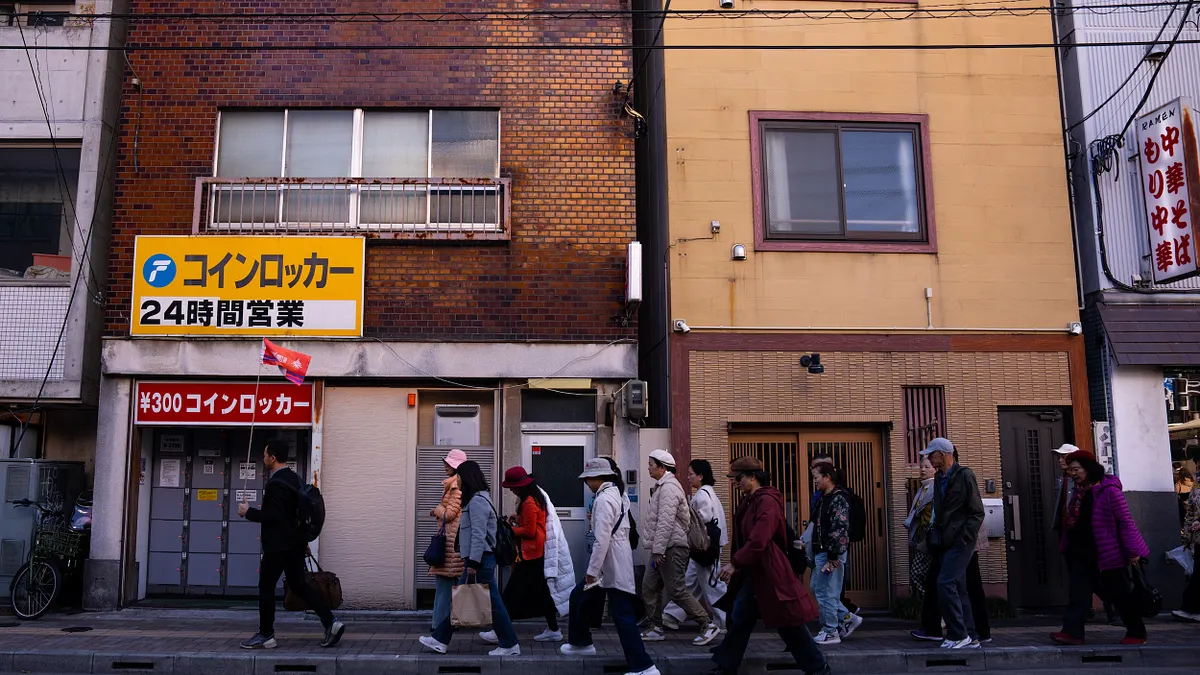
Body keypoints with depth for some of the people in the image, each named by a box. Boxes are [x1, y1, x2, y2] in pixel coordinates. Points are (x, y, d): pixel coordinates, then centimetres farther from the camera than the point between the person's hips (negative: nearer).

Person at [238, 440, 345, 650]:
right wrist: (303, 539, 24)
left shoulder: (276, 483, -18)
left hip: (278, 545, -9)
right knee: (298, 585, 11)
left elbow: (272, 515, -24)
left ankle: (266, 636, 11)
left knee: (266, 587, 3)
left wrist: (248, 512, -12)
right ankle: (330, 622, 4)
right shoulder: (293, 478, 13)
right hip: (294, 543, 9)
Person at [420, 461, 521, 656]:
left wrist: (473, 564, -22)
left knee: (492, 602, -3)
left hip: (480, 560, -11)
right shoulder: (477, 499, 16)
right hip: (476, 559, 11)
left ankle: (510, 646, 5)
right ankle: (440, 640, 21)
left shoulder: (477, 501, -16)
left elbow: (478, 535, -22)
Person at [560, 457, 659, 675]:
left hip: (611, 561, -10)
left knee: (623, 615, -7)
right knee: (579, 597, 22)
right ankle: (581, 642, 38)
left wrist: (592, 571, -19)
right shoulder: (617, 494, 12)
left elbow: (602, 539, -22)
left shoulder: (604, 499, -17)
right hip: (615, 559, 10)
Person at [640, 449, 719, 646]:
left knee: (677, 591, -7)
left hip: (672, 548, -11)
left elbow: (666, 522, -23)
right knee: (649, 587, 11)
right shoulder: (662, 486, 17)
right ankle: (656, 629, 19)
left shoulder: (669, 487, -16)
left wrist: (658, 550, -24)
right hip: (662, 548, 11)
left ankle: (708, 625, 1)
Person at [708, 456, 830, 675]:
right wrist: (737, 564, 8)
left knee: (789, 624, 1)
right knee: (738, 618, 10)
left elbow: (758, 541, -26)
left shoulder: (767, 501, -19)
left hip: (770, 571, -9)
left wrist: (735, 563, -22)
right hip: (752, 572, 9)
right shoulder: (749, 501, 12)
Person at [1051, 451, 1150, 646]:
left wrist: (1132, 550, -15)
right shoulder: (1079, 493, 12)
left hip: (1107, 552, -7)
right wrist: (1067, 545, 13)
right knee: (1079, 592, -2)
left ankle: (1137, 633, 20)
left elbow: (1125, 521, -13)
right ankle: (1072, 631, -7)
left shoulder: (1109, 490, -12)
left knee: (1120, 594, 5)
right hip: (1082, 552, 7)